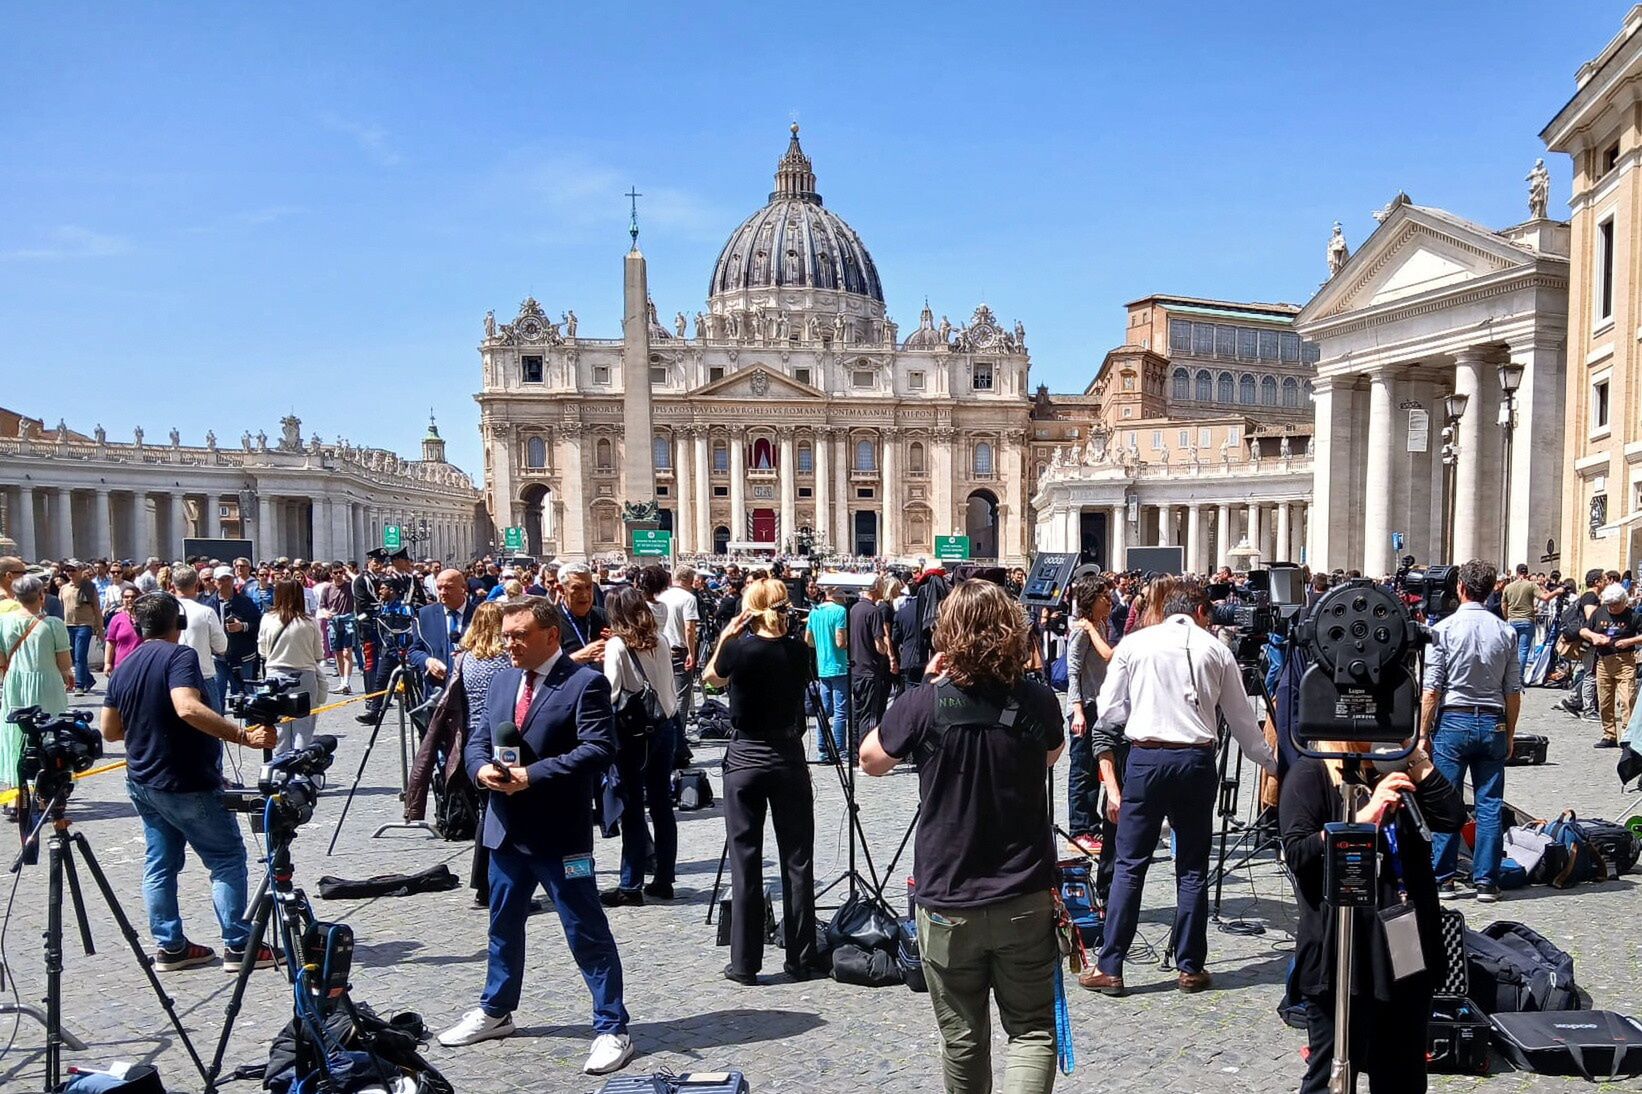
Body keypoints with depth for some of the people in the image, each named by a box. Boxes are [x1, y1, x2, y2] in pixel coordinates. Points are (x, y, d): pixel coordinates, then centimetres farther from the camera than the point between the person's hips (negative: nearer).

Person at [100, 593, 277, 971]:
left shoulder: (123, 668, 8)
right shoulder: (179, 656, -16)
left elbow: (110, 730, 12)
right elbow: (188, 708, -33)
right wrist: (244, 735, -37)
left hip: (142, 781, 8)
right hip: (187, 783, -8)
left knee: (160, 863, 13)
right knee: (228, 859, 0)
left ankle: (170, 946, 16)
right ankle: (238, 947, 0)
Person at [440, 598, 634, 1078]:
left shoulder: (585, 683, -12)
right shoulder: (502, 680, 11)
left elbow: (599, 748, -20)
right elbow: (478, 740, 14)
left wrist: (533, 775, -23)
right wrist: (482, 769, -9)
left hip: (560, 832, -7)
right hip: (506, 827, 7)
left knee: (587, 932, 0)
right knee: (503, 924, 22)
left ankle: (611, 1028, 10)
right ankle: (495, 1011, 41)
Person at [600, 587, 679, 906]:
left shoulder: (616, 645, -12)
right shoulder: (659, 641, 4)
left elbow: (611, 692, -15)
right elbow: (669, 684, 9)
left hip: (633, 731, -5)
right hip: (664, 725, 6)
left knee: (632, 808, 1)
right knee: (662, 805, 11)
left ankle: (631, 885, 7)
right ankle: (664, 879, 18)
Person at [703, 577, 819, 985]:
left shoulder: (739, 649, -9)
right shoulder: (798, 650, -3)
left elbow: (712, 677, 10)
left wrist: (725, 638, 6)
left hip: (744, 760, -2)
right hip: (789, 759, 2)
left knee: (745, 862, 5)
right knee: (797, 861, 8)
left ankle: (745, 962, 10)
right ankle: (801, 958, 15)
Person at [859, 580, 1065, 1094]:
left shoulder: (924, 703, -13)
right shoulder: (1037, 699, -7)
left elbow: (871, 760, 4)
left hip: (948, 902, 0)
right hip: (1026, 899, 1)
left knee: (963, 1037, 16)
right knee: (1032, 1030, 10)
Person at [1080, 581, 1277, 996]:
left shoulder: (1134, 643, 3)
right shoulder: (1216, 650, 6)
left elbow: (1108, 712, 2)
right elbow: (1242, 720, 12)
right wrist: (1272, 762, 26)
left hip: (1146, 757, -1)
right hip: (1196, 761, 1)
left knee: (1130, 864, 4)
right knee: (1192, 868, 11)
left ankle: (1108, 969, 6)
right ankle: (1191, 968, 18)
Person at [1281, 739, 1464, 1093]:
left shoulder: (1397, 772, 12)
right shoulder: (1310, 774, -6)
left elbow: (1453, 818, -1)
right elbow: (1296, 853, -16)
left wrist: (1415, 754, -5)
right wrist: (1363, 818, -23)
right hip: (1343, 956, -6)